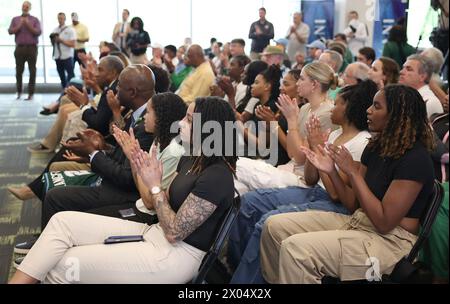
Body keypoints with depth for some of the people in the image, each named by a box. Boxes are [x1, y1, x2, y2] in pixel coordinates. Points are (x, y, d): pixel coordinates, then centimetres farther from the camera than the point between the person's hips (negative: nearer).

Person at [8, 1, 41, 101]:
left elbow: (38, 32, -5)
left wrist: (28, 25, -11)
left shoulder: (35, 20, 8)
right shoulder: (15, 19, 13)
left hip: (32, 48, -2)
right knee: (19, 71, 3)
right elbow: (10, 31, 2)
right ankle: (19, 92, 14)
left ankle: (31, 94, 0)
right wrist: (19, 25, -9)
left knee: (32, 71, -3)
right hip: (20, 48, 2)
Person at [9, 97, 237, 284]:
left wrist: (154, 186, -12)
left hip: (177, 255, -9)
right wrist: (148, 177, -4)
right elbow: (165, 207, 11)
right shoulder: (191, 159, 9)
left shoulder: (216, 176, -21)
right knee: (63, 221, -3)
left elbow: (174, 232, -19)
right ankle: (19, 280, -6)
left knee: (63, 265, -11)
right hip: (154, 233, 9)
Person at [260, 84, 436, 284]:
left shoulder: (415, 158, -19)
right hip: (357, 222, 9)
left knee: (295, 249, -26)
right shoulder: (376, 147, 7)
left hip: (390, 240, -8)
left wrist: (353, 172, -20)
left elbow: (384, 222, -22)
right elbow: (354, 203, 10)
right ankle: (274, 280, 16)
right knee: (275, 226, 0)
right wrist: (331, 172, -5)